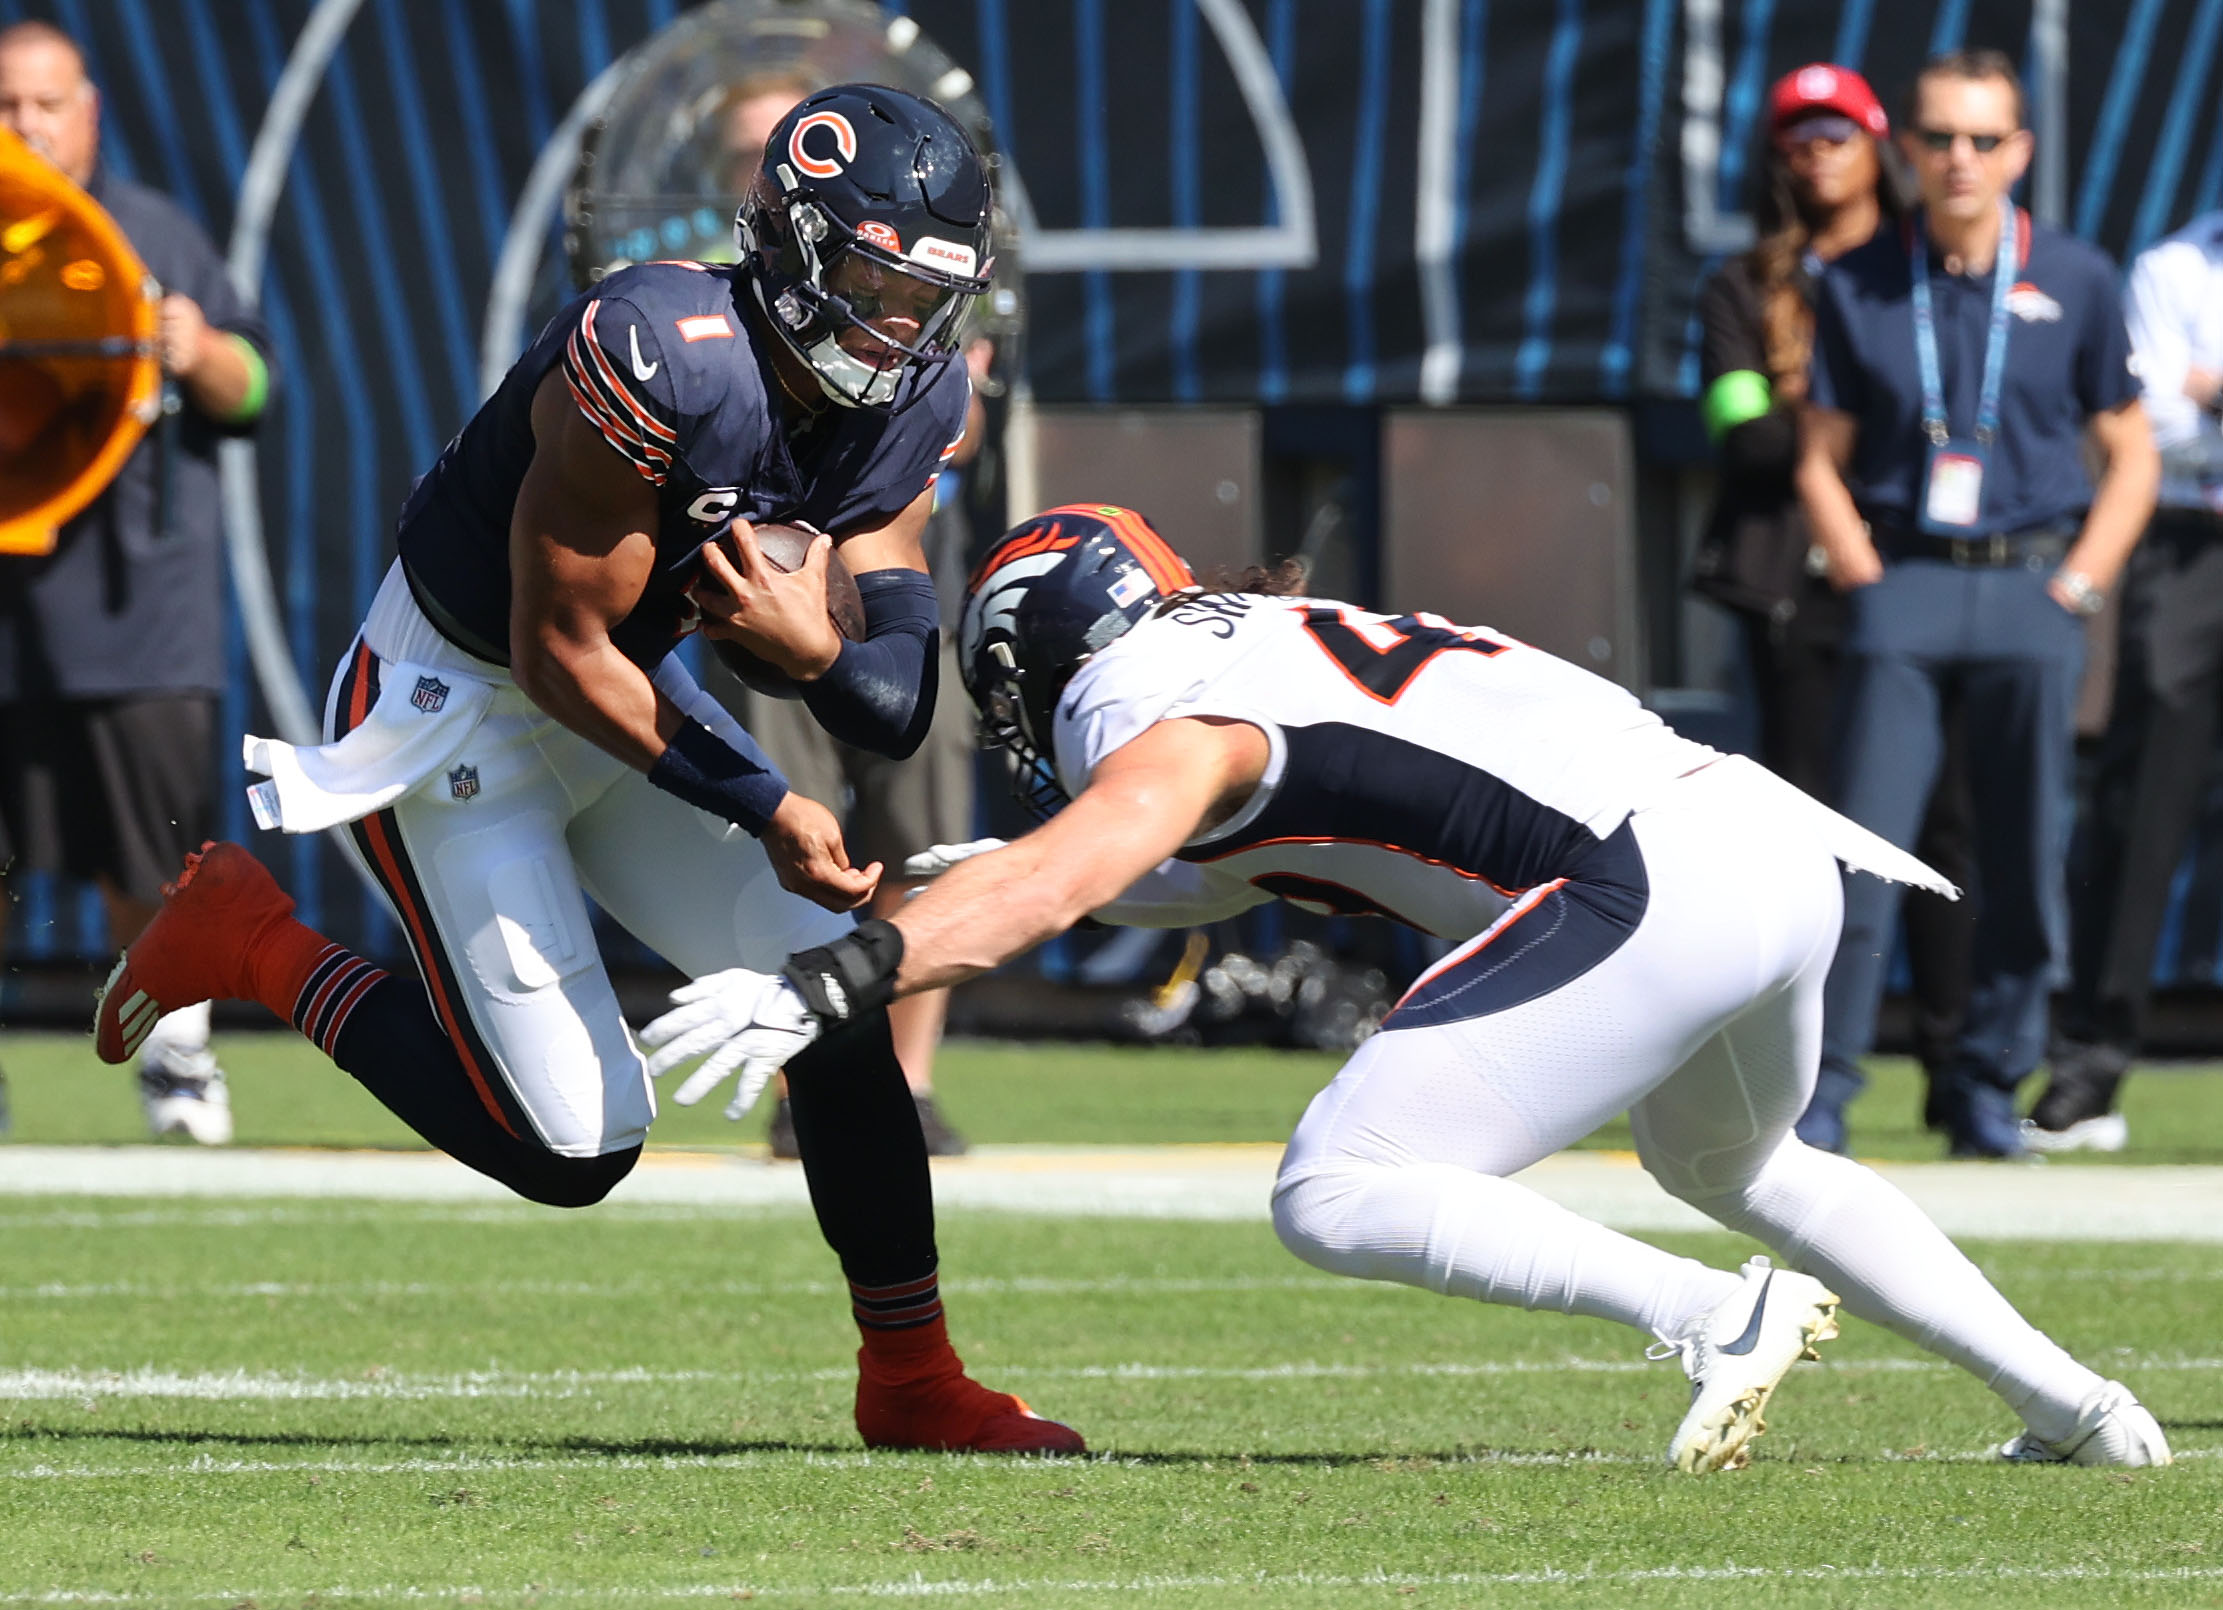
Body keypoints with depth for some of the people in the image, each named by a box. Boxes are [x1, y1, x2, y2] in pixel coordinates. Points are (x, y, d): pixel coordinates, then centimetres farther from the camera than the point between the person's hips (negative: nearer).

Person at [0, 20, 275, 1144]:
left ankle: (175, 1046, 13)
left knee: (152, 857, -3)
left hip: (133, 592, 0)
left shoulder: (155, 234, 12)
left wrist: (204, 356, -9)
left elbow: (253, 389, 13)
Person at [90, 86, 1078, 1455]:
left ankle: (914, 1383, 14)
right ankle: (255, 947, 11)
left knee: (844, 1005, -1)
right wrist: (765, 811, -22)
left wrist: (808, 644, -33)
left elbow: (898, 705, -9)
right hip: (453, 711, -8)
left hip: (621, 683, 8)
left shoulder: (910, 398, -8)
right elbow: (562, 659, -25)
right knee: (573, 1151, -8)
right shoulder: (655, 365, -33)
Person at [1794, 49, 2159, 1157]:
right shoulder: (1857, 287, 7)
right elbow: (1821, 457, 11)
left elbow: (2131, 456, 9)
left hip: (2032, 583, 0)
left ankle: (1990, 1091, 12)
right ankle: (1819, 1094, -9)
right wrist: (1865, 578, -1)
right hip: (1902, 579, 0)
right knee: (1864, 847, -9)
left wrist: (2075, 588, -1)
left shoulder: (2075, 282, 5)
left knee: (2025, 858, 2)